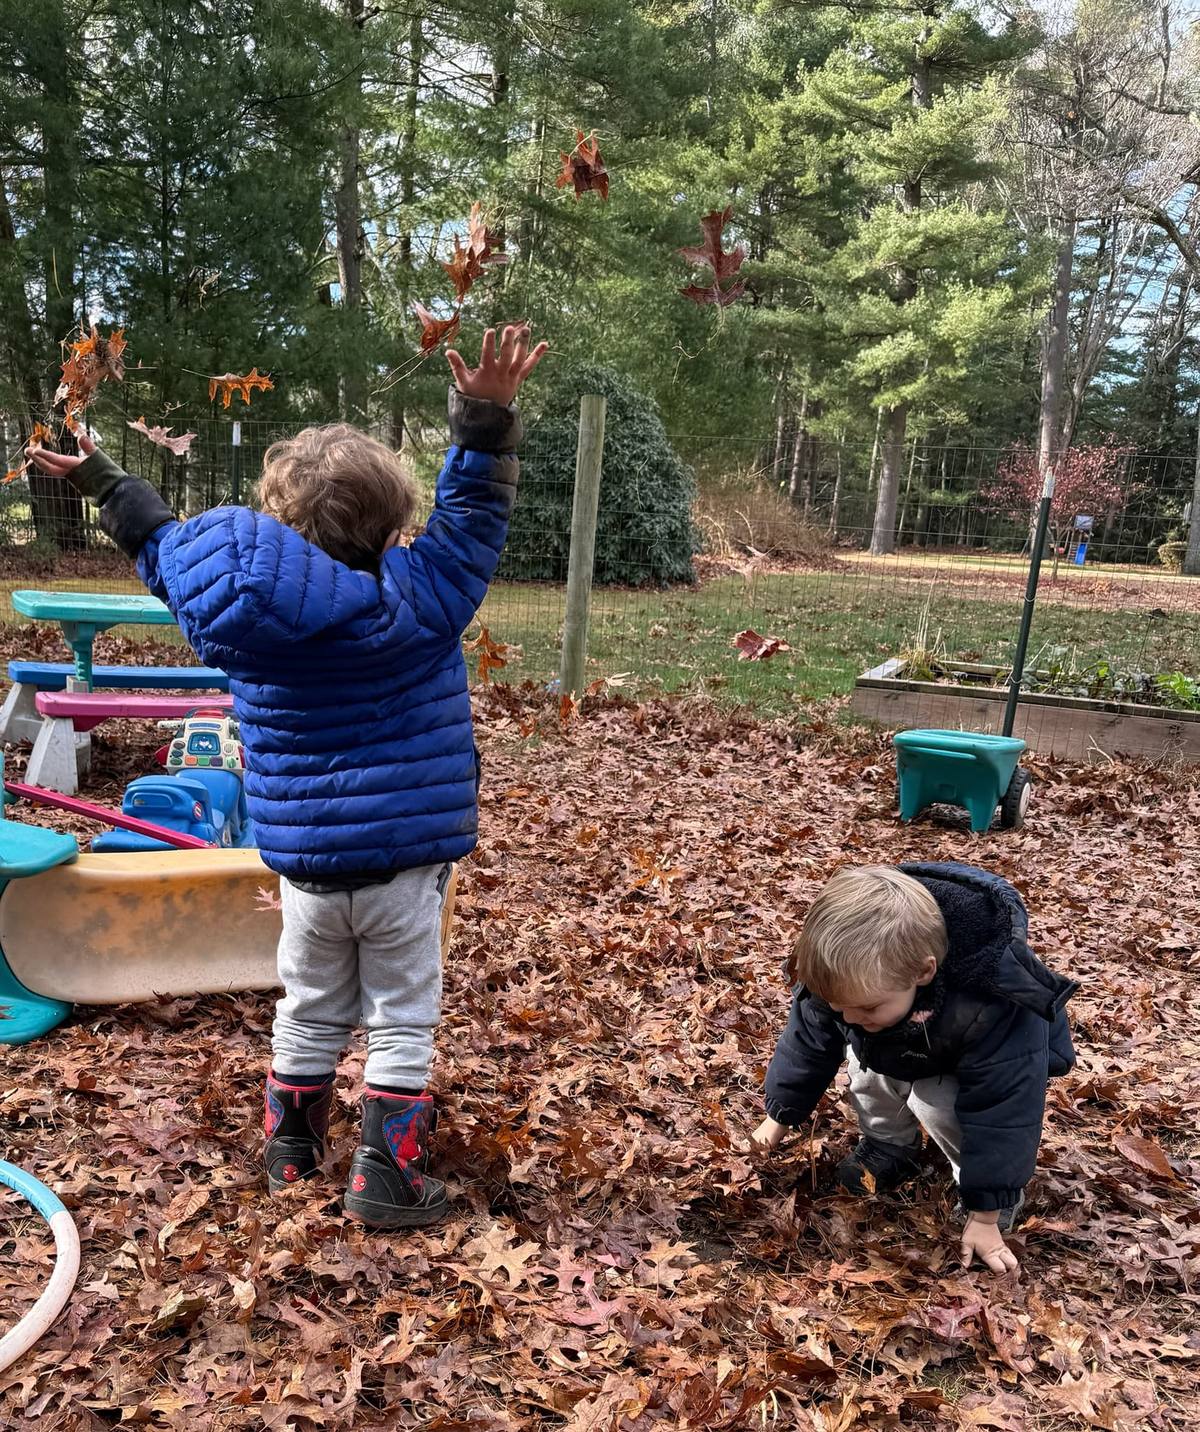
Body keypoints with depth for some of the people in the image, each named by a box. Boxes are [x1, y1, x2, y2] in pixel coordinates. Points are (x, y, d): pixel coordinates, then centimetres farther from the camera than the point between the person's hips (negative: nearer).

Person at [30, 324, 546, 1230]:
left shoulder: (233, 602, -2)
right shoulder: (417, 597, -16)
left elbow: (166, 544, 14)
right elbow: (474, 515, -7)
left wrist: (105, 483, 30)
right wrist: (487, 417, -10)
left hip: (302, 863, 5)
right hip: (401, 858, -4)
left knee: (310, 1010, 22)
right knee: (403, 1018, 10)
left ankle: (291, 1153, 37)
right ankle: (387, 1180, 16)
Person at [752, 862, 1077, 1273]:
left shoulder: (992, 1012, -47)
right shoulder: (848, 975, -32)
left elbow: (998, 1115, -38)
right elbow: (808, 1042, -14)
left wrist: (985, 1214, -30)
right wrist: (779, 1115, -3)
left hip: (989, 1067, -5)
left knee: (937, 1103, -28)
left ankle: (996, 1191, -4)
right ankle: (890, 1147, 7)